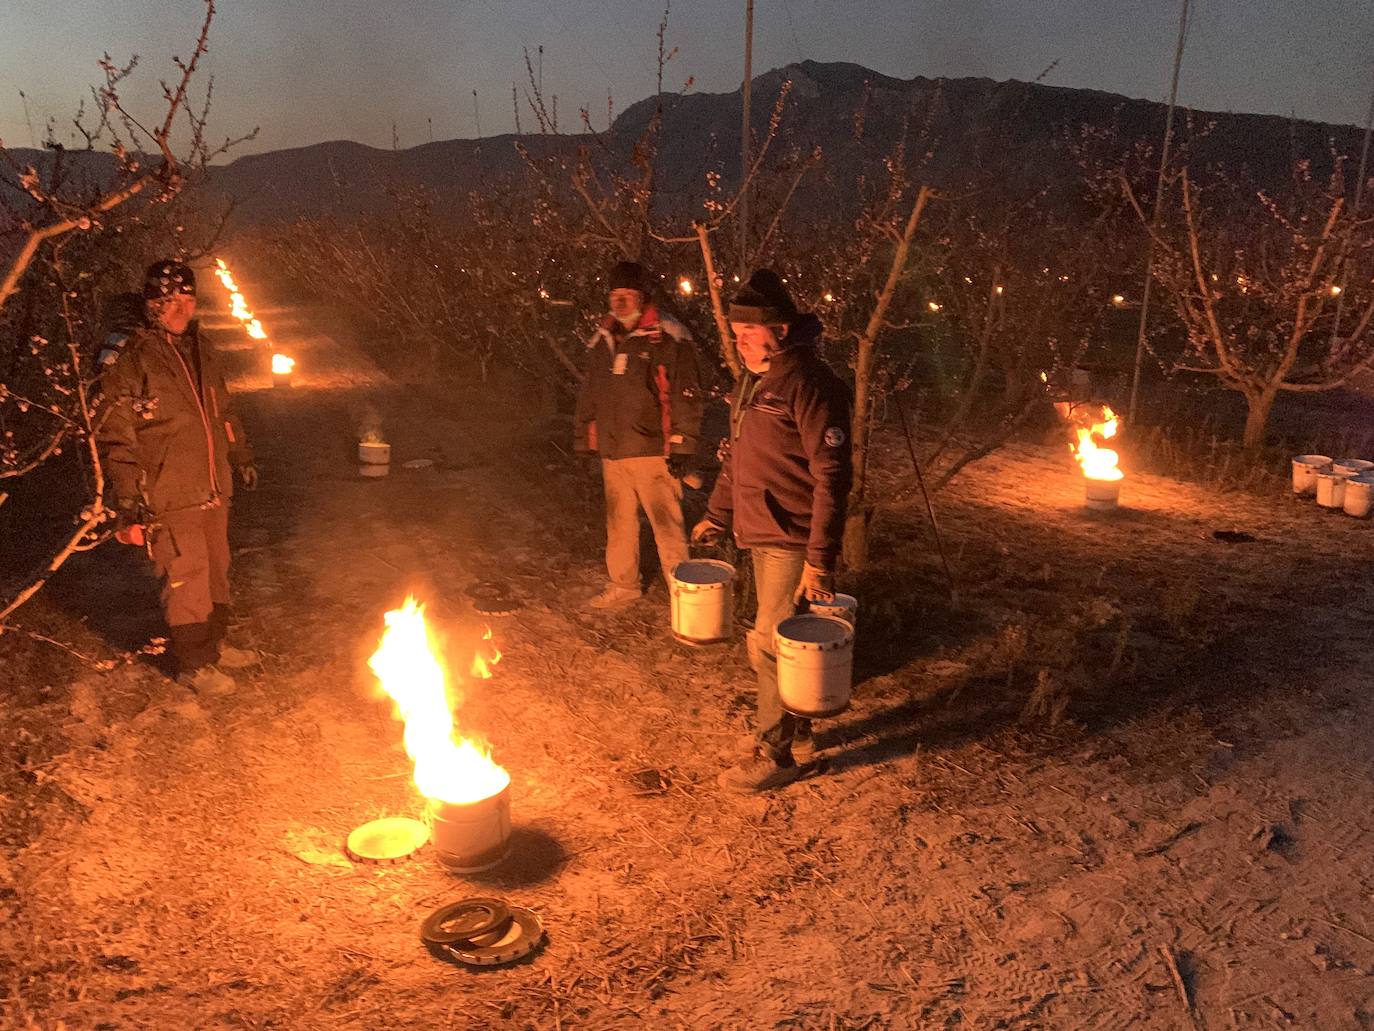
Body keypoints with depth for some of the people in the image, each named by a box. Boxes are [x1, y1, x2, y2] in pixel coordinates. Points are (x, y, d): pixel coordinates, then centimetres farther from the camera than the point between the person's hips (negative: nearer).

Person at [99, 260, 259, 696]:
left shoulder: (199, 350, 12)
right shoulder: (130, 358, -12)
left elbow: (222, 411, 24)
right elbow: (117, 434, -14)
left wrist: (242, 456, 25)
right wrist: (129, 496, -18)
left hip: (212, 491, 8)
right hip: (169, 497, -7)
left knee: (216, 570, 18)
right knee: (186, 577, -2)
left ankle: (213, 644, 34)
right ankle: (193, 664, 12)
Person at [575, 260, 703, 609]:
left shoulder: (668, 337, -9)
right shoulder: (602, 339, 13)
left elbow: (686, 394, -12)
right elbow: (589, 394, 21)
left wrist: (682, 445, -16)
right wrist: (584, 439, 19)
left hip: (652, 451, -7)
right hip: (612, 450, 7)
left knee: (667, 525, -3)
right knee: (618, 523, 17)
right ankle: (623, 585, 33)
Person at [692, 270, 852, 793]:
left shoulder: (809, 383, -18)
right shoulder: (753, 381, 11)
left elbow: (832, 476, -21)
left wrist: (820, 559, -23)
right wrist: (717, 515, 24)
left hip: (793, 541, -9)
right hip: (762, 535, 9)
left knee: (772, 645, -3)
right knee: (777, 642, 18)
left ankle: (775, 754, 12)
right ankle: (797, 735, 34)